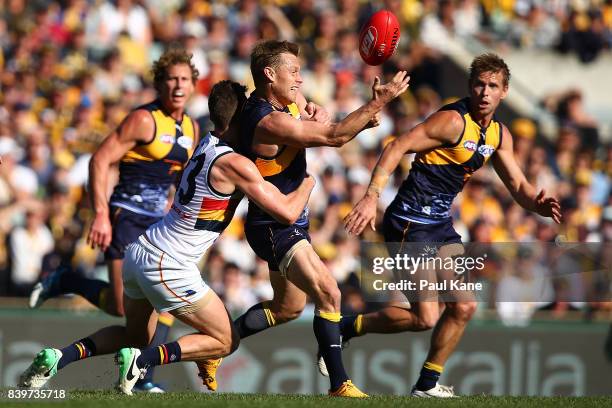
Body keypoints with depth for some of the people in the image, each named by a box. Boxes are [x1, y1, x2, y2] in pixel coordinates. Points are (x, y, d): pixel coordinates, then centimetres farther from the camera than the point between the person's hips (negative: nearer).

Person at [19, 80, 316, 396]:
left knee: (135, 334, 29)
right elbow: (287, 212, -16)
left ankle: (59, 357, 10)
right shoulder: (234, 164, -17)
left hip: (141, 250, 8)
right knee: (225, 341, 7)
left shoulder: (207, 144, 8)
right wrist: (309, 181, 4)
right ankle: (142, 360, -9)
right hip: (167, 266, -8)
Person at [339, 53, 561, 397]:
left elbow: (517, 185, 16)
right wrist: (372, 197, -30)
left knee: (464, 307, 5)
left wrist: (538, 204, -8)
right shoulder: (453, 120, -16)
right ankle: (347, 328, 7)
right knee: (425, 317, -12)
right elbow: (397, 148, -20)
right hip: (410, 223, -9)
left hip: (441, 225, 9)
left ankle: (428, 383, 17)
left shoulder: (499, 134, 10)